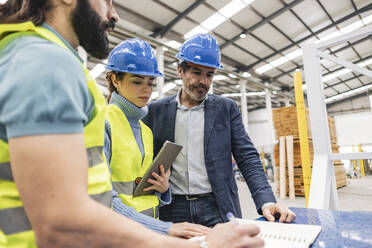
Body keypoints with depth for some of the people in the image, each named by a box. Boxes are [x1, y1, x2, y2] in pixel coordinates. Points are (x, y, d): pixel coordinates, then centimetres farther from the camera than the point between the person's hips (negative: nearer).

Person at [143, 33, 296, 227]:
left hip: (217, 210, 1)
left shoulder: (226, 108, 3)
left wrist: (266, 201, -14)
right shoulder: (156, 110, 3)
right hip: (172, 210, 1)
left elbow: (247, 159, 0)